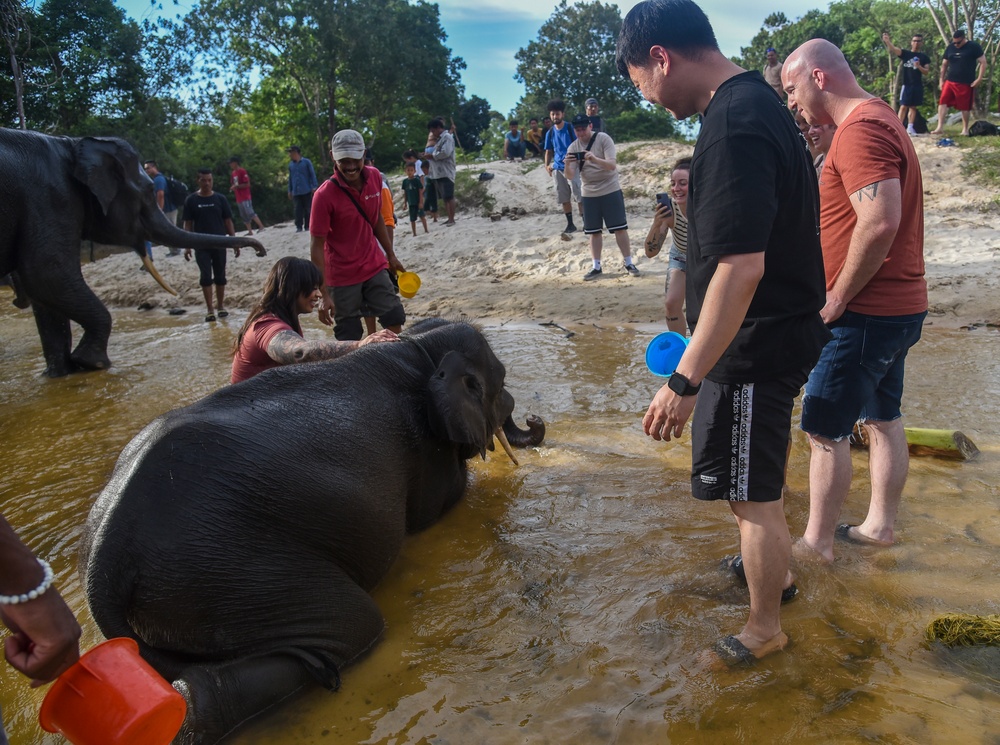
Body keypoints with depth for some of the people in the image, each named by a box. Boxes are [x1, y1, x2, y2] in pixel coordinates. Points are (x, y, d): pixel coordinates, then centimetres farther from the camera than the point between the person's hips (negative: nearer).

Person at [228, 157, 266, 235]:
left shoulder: (242, 171, -10)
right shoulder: (233, 173, 14)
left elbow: (247, 184, -14)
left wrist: (236, 186, -16)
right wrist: (232, 188, 2)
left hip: (245, 198, -8)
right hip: (238, 199, 8)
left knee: (250, 213, -13)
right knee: (244, 216, 7)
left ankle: (261, 226, -6)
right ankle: (250, 231, 9)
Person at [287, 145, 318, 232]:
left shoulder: (306, 162, 0)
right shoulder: (291, 164, 11)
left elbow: (312, 174, 0)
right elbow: (290, 178, 18)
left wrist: (314, 187, -7)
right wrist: (290, 191, 15)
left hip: (307, 191, -3)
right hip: (296, 192, 3)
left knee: (307, 209, 2)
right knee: (298, 209, -3)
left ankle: (307, 226, 11)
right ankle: (299, 227, 0)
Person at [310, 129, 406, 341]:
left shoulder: (375, 177, -4)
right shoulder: (325, 195, -20)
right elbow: (317, 246, -18)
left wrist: (390, 255, 16)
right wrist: (324, 294, -21)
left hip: (374, 267, 5)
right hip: (342, 277, -5)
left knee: (394, 319, 7)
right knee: (349, 338, 3)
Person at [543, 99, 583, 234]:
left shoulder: (571, 129, -4)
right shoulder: (550, 133, 10)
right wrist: (547, 165, 0)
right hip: (557, 168, 5)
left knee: (579, 196, -8)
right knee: (563, 198, 7)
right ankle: (570, 224, 16)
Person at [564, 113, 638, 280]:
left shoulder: (603, 139, -11)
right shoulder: (573, 148, -1)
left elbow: (612, 165, -22)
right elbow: (570, 176, -8)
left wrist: (594, 159, -39)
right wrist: (567, 164, -31)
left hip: (611, 190, -3)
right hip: (589, 194, 3)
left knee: (620, 228, 0)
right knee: (594, 231, 6)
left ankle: (629, 263, 9)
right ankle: (596, 267, 13)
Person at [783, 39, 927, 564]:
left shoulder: (860, 129, -17)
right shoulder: (880, 120, 17)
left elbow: (879, 223, -29)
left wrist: (838, 297, -19)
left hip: (865, 315, -11)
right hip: (898, 306, 11)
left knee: (824, 431, -3)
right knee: (882, 418, 17)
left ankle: (816, 543, 8)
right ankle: (880, 525, 30)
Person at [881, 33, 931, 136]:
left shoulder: (924, 57, 9)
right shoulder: (905, 54, 3)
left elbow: (926, 72, 4)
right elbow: (893, 49, -15)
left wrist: (919, 66, -17)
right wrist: (887, 41, -35)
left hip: (918, 86, 2)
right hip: (906, 85, -2)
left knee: (913, 107, 7)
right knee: (903, 106, -9)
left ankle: (910, 128, 9)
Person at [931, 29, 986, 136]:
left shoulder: (974, 47, -4)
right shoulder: (950, 47, 8)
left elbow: (983, 62, -4)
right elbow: (944, 64, 17)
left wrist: (979, 79, -11)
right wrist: (941, 79, 11)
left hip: (966, 83, -4)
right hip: (950, 81, 4)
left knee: (965, 107, 3)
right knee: (942, 102, -11)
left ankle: (965, 129, 15)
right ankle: (940, 127, -11)